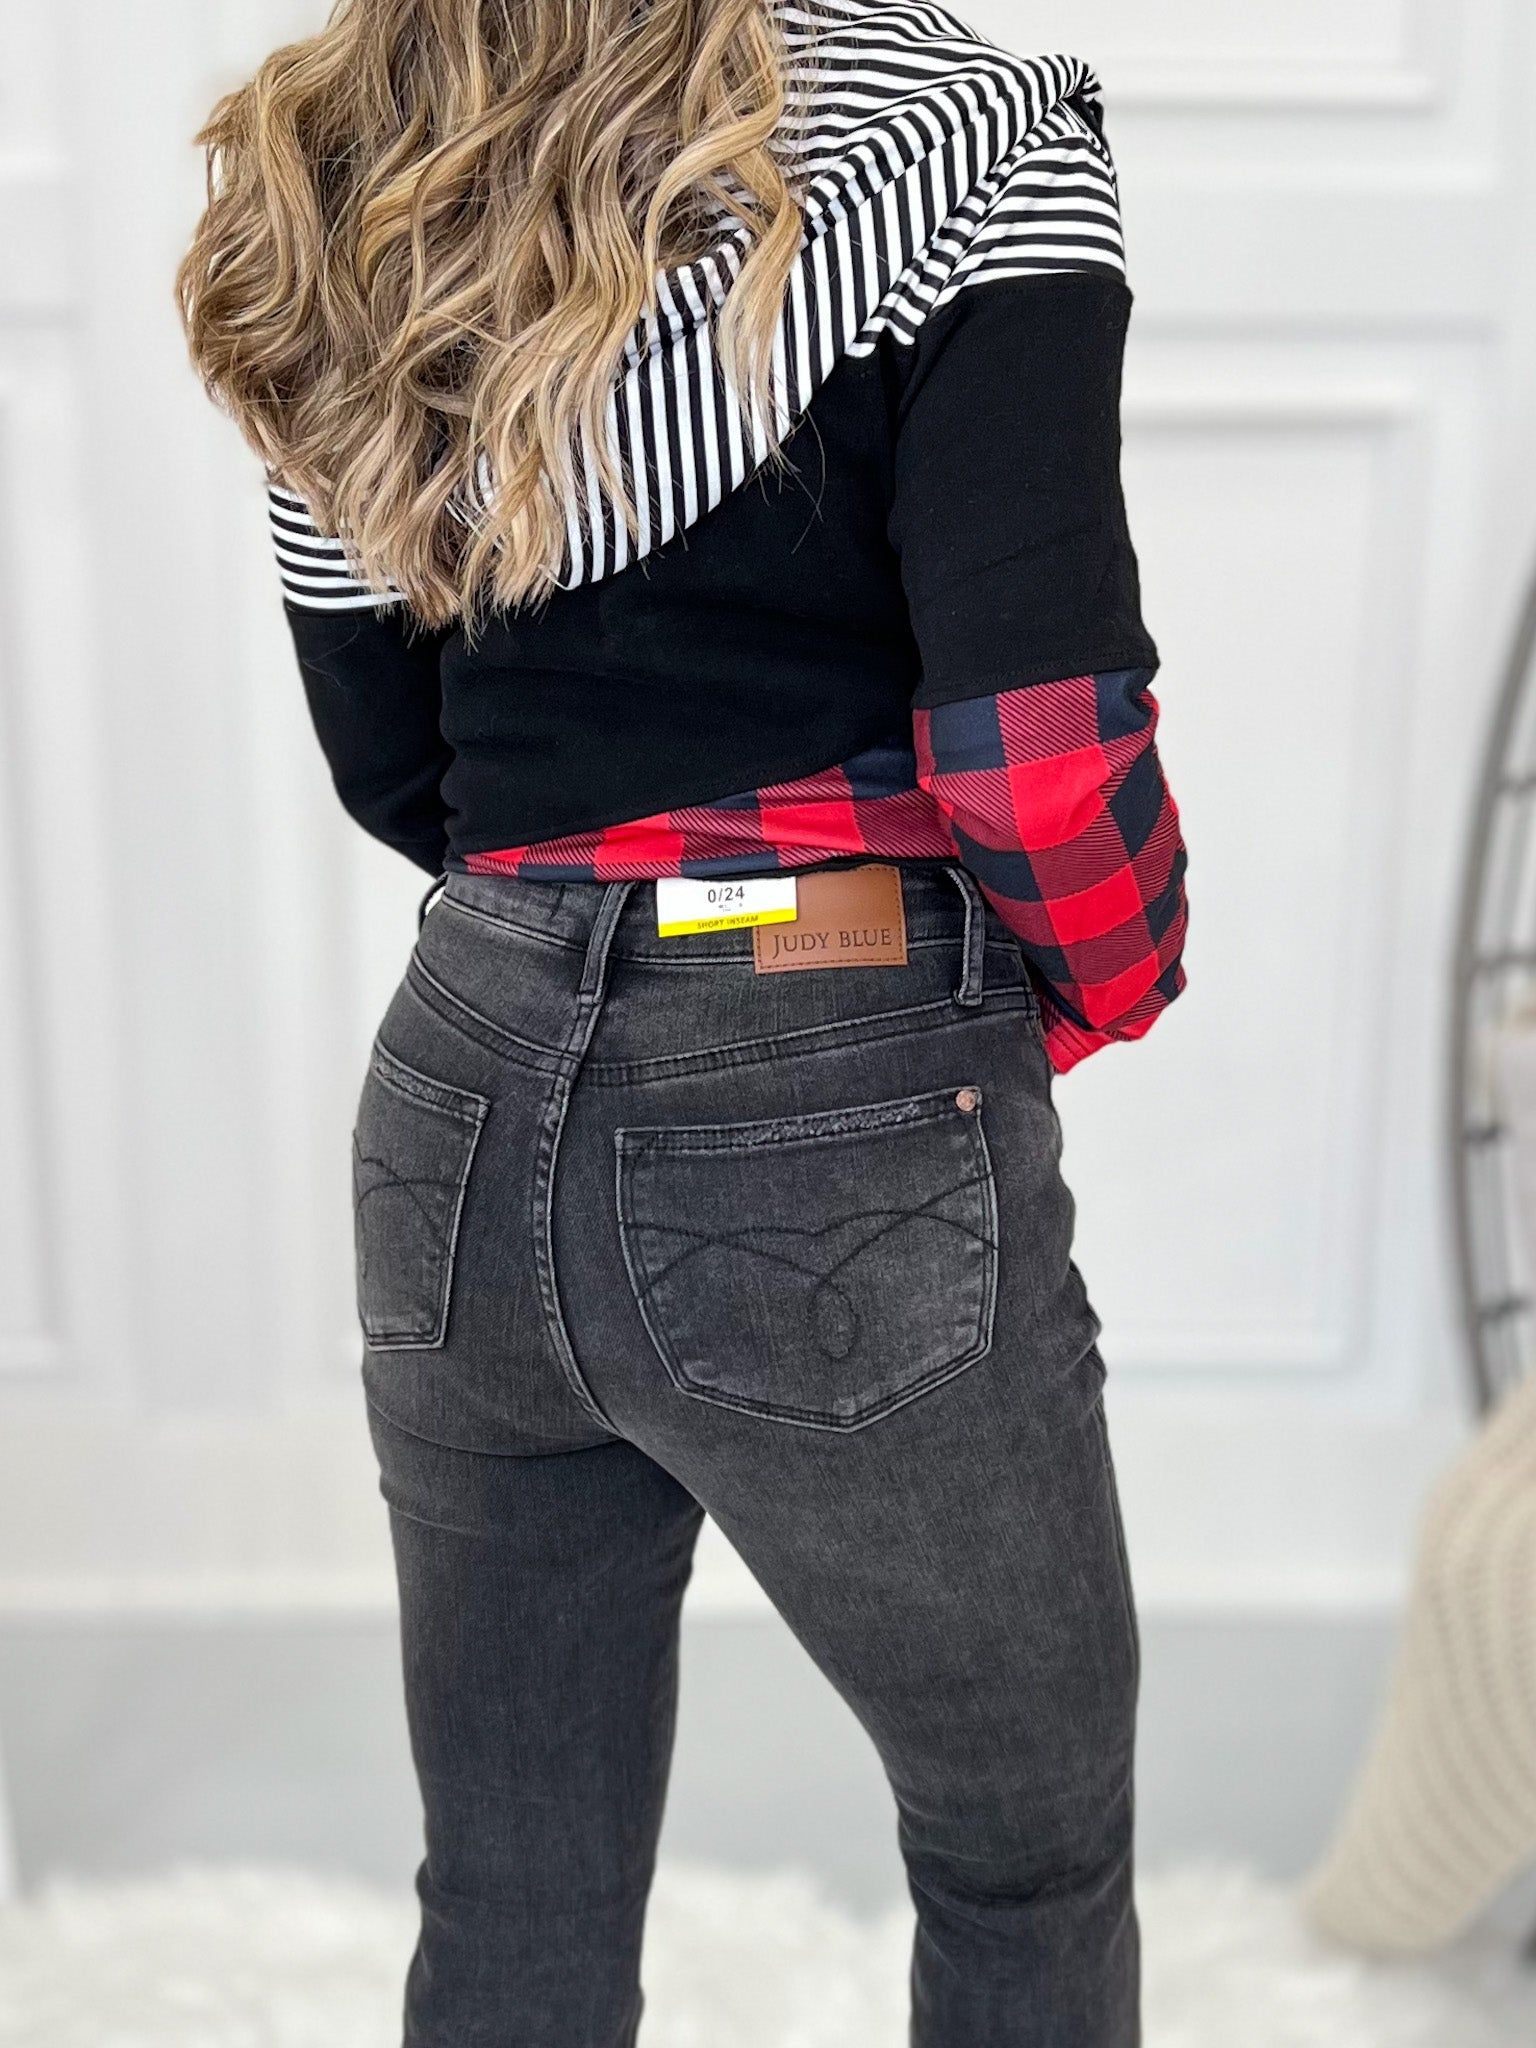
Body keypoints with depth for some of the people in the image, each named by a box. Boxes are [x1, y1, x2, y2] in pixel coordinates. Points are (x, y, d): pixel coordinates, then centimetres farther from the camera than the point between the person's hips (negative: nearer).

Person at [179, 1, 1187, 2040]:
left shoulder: (331, 208, 8)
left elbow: (397, 773, 11)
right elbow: (1036, 738, -18)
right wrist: (1105, 988, 2)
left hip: (463, 1104, 6)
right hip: (838, 1137, -5)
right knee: (1033, 1866, 21)